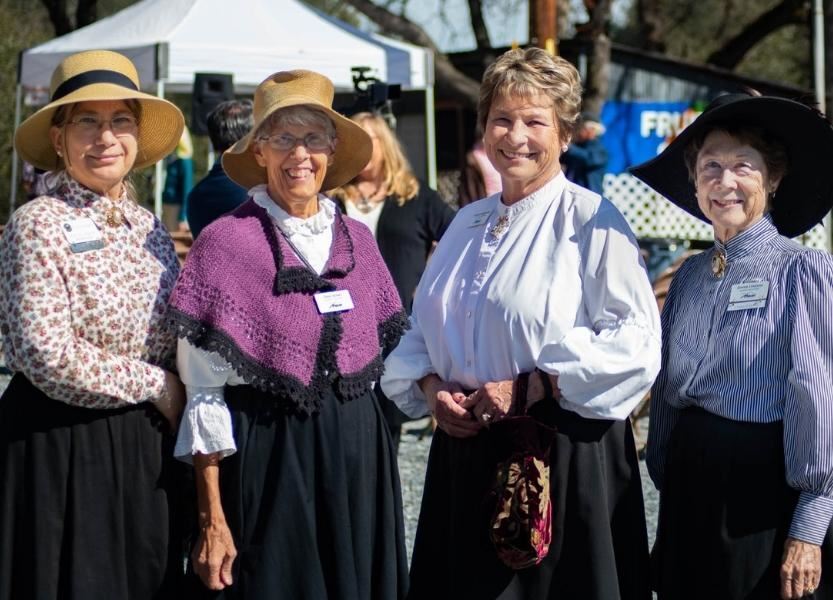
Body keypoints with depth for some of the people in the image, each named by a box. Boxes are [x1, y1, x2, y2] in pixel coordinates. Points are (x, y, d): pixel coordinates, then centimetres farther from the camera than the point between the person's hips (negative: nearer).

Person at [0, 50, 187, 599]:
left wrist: (176, 401, -1)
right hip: (60, 448, -6)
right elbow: (50, 358, -18)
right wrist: (157, 385, -10)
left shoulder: (149, 228, 9)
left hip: (147, 448, 6)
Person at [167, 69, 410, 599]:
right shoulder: (226, 241, -8)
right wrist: (212, 520, -12)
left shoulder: (356, 239, 6)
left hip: (359, 456, 4)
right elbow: (204, 393, -9)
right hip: (267, 462, -4)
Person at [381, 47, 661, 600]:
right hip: (466, 447, 6)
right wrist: (430, 386, -1)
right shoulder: (468, 224, 13)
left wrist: (530, 386, -20)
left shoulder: (591, 221, -8)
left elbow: (636, 344, -17)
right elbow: (422, 330, 20)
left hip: (564, 453, -6)